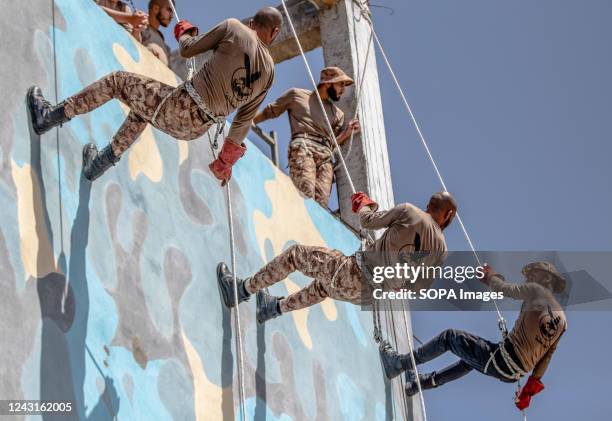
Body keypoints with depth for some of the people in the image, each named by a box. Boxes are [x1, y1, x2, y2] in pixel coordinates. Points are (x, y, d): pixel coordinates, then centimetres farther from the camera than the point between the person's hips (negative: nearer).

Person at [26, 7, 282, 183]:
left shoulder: (233, 27, -6)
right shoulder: (269, 70, 7)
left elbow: (187, 50, 4)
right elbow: (244, 120, 16)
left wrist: (185, 32, 28)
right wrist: (226, 160, 28)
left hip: (177, 108, -6)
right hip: (196, 130, 6)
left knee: (117, 81, 13)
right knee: (142, 107, 34)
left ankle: (50, 117, 17)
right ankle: (102, 162, 39)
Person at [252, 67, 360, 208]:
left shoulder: (337, 113, 30)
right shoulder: (297, 95, 19)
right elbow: (269, 111, 22)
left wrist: (346, 133, 10)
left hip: (326, 156, 4)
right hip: (303, 147, -4)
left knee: (321, 203, -21)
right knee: (306, 198, -30)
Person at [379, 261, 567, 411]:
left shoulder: (537, 290, -4)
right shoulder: (562, 320, 15)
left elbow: (504, 289, -1)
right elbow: (547, 356, 18)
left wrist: (491, 277, 22)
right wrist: (532, 386, 23)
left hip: (500, 359, -8)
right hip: (514, 375, 8)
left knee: (449, 337, 9)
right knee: (469, 362, 35)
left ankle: (398, 364, 15)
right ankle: (420, 383, 43)